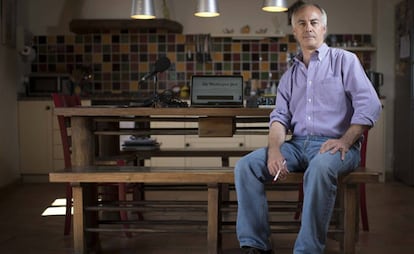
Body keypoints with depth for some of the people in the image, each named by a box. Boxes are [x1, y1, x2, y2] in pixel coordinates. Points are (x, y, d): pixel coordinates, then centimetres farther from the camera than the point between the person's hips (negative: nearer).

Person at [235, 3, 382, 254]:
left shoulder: (344, 60, 5)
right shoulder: (290, 75, 20)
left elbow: (369, 105, -6)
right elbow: (280, 116, 10)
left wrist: (345, 141, -19)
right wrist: (275, 149, -11)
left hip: (334, 145, -5)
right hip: (298, 145, 5)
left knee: (320, 168, -39)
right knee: (246, 165, -16)